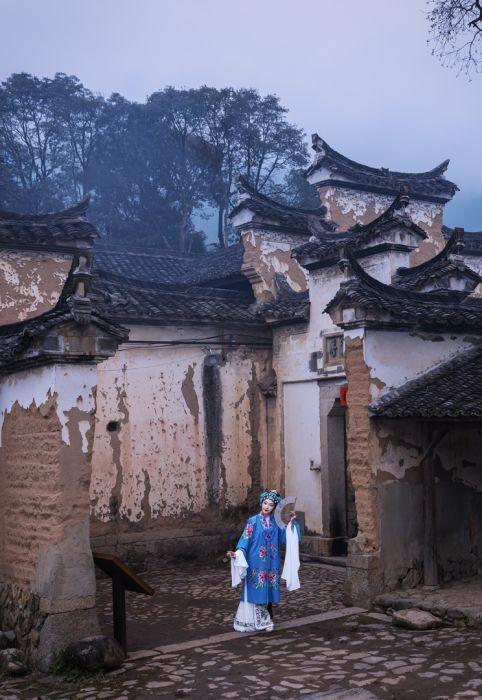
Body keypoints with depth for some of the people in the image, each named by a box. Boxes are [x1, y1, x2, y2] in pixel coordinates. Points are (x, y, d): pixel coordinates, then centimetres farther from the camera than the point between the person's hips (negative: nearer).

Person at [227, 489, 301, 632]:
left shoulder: (276, 523, 7)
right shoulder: (253, 521, -4)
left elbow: (285, 538, 6)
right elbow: (245, 540, -10)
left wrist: (292, 523, -1)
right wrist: (237, 553, -25)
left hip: (272, 564, 3)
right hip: (257, 563, -3)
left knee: (269, 590, 7)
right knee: (258, 591, -2)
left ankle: (267, 620, 18)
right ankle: (264, 621, 7)